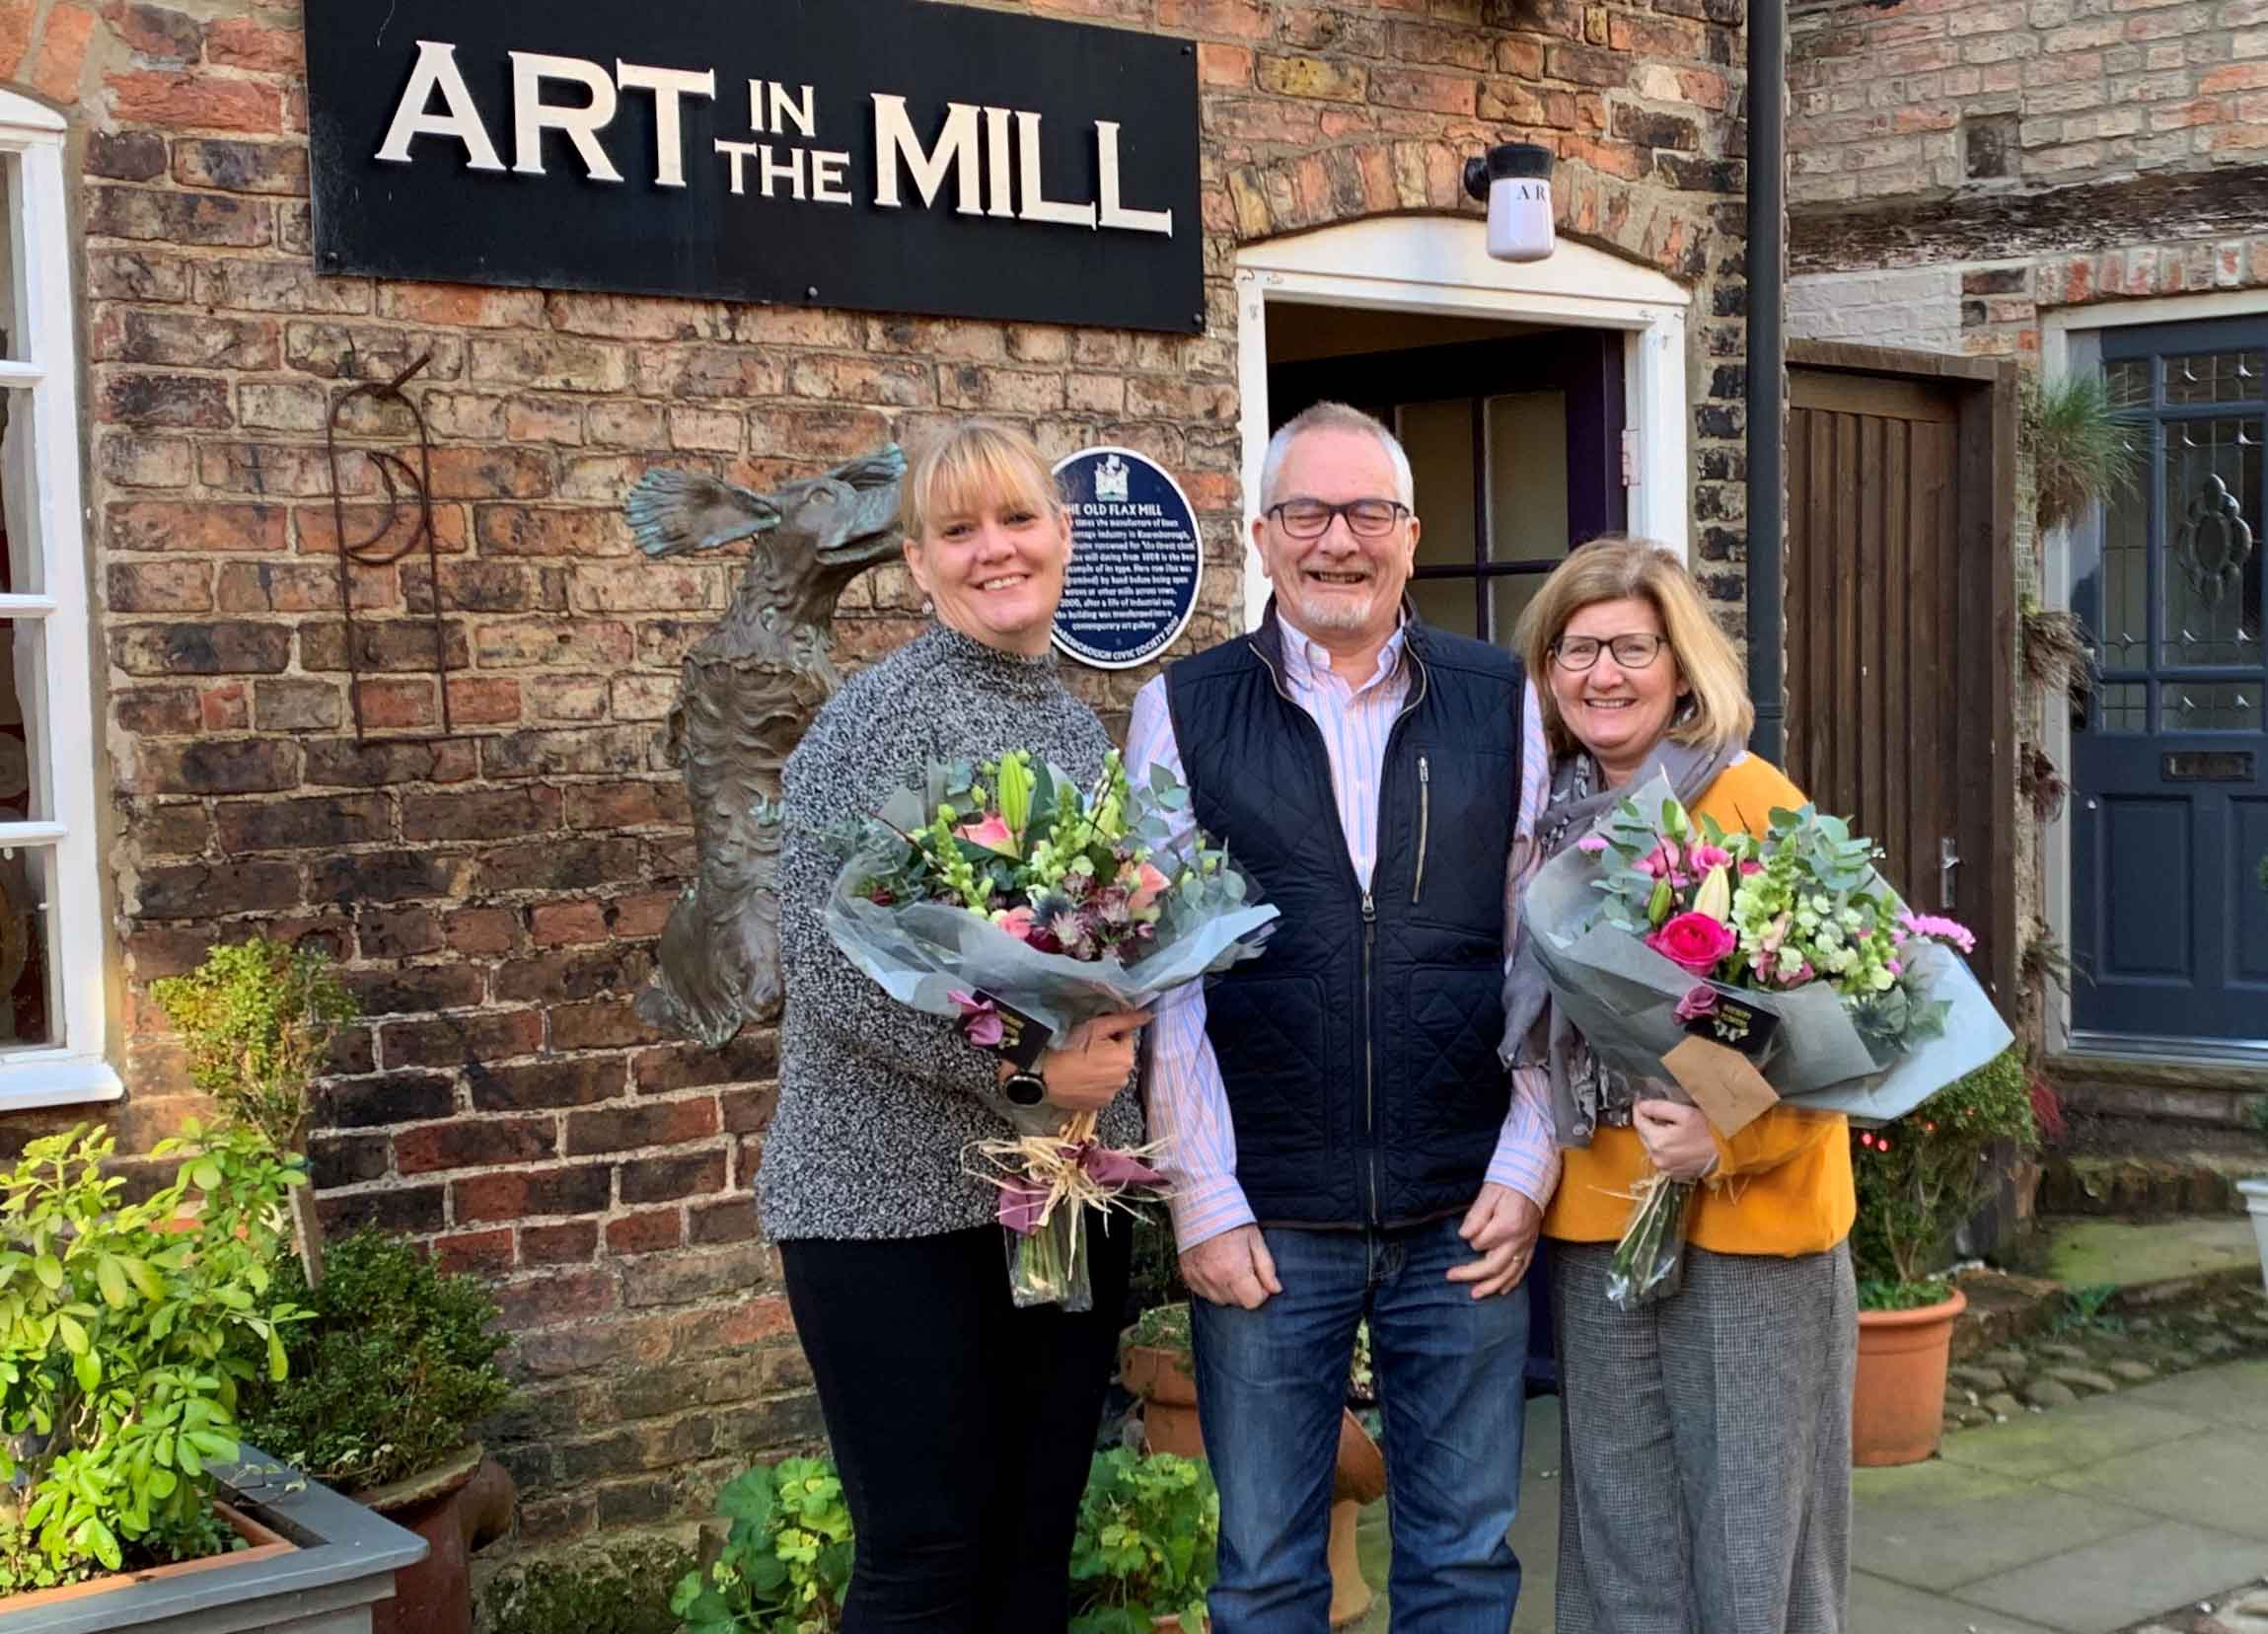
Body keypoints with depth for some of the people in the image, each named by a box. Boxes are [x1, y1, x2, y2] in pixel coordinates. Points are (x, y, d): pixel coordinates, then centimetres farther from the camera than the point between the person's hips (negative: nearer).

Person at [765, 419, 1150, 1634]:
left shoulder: (1081, 726, 12)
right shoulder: (882, 714, -9)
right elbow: (822, 956, -17)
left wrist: (1114, 1049, -1)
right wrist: (1019, 1067, -20)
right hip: (898, 1202, -6)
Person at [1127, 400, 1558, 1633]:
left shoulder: (1504, 702, 4)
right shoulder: (1182, 710, 1)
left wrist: (1525, 1172, -2)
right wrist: (1203, 1203, -6)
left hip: (1466, 1213, 1)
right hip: (1267, 1224, -1)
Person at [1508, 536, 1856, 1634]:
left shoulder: (1755, 802, -7)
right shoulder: (1549, 823, 9)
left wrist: (1734, 1136, -23)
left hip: (1749, 1215, -5)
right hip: (1594, 1220, 5)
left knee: (1751, 1528, 4)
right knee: (1621, 1531, 13)